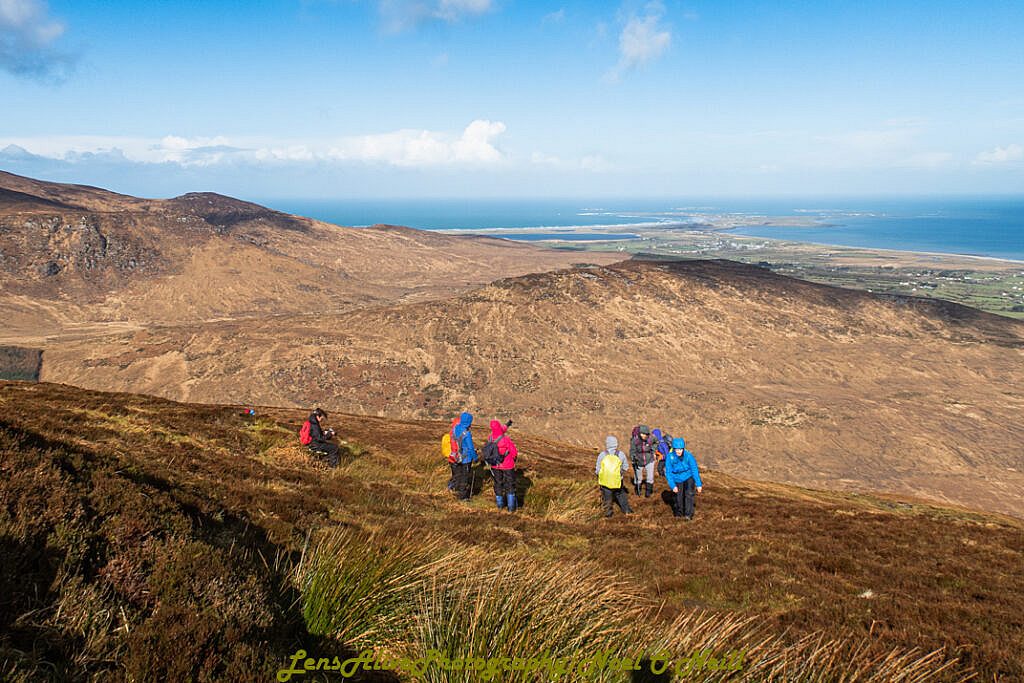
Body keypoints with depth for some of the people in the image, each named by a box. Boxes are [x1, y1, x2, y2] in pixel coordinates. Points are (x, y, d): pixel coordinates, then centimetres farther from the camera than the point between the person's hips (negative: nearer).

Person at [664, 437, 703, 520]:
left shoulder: (688, 456, -23)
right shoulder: (670, 457, -22)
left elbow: (695, 470, -16)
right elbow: (668, 473, -14)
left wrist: (699, 484, -16)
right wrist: (673, 486, -20)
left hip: (688, 477, -1)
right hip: (677, 480, 1)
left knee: (689, 494, -20)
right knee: (678, 497, 8)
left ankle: (688, 514, -13)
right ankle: (678, 513, 34)